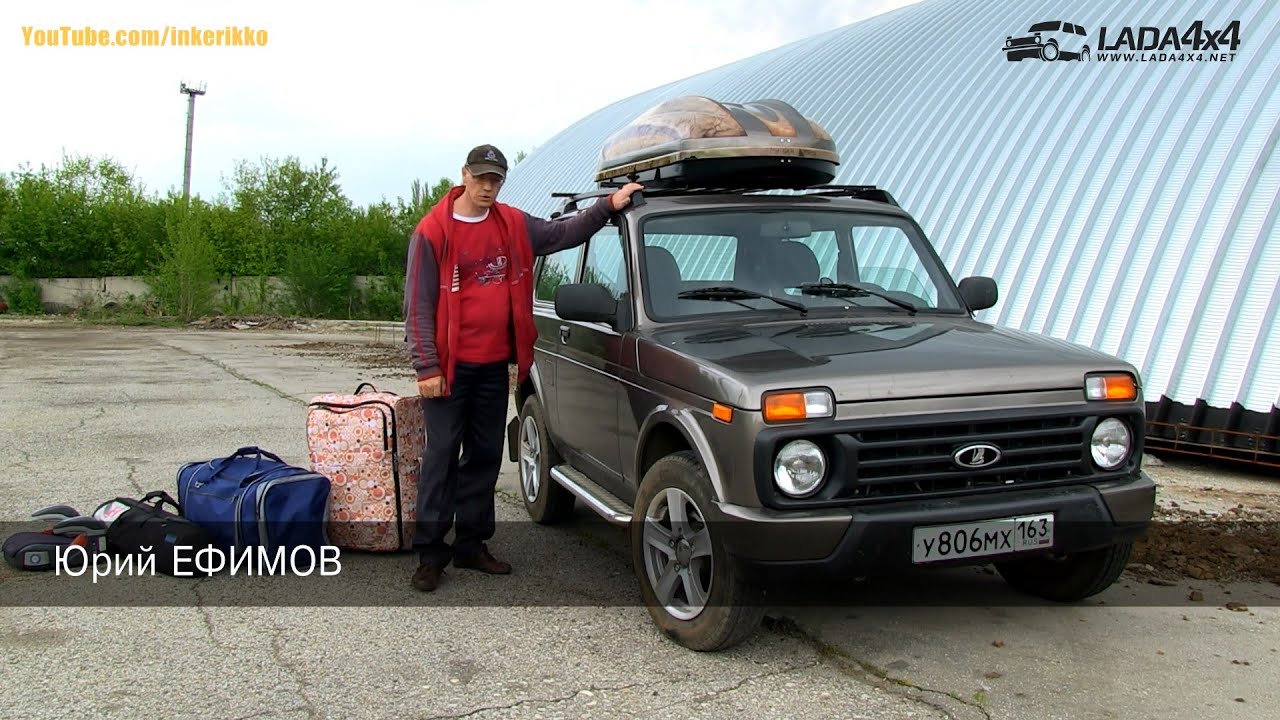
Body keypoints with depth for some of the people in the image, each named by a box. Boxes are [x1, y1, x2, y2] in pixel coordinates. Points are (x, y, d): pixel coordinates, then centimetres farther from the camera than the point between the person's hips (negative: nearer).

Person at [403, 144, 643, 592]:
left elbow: (561, 234, 17)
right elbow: (418, 307, -8)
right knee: (442, 455, -1)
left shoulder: (514, 225, 7)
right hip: (449, 366, -5)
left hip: (495, 364, 5)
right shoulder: (433, 232, -7)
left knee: (486, 455, 11)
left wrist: (609, 206, 5)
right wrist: (426, 367, -14)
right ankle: (430, 553, 8)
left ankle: (471, 545, 22)